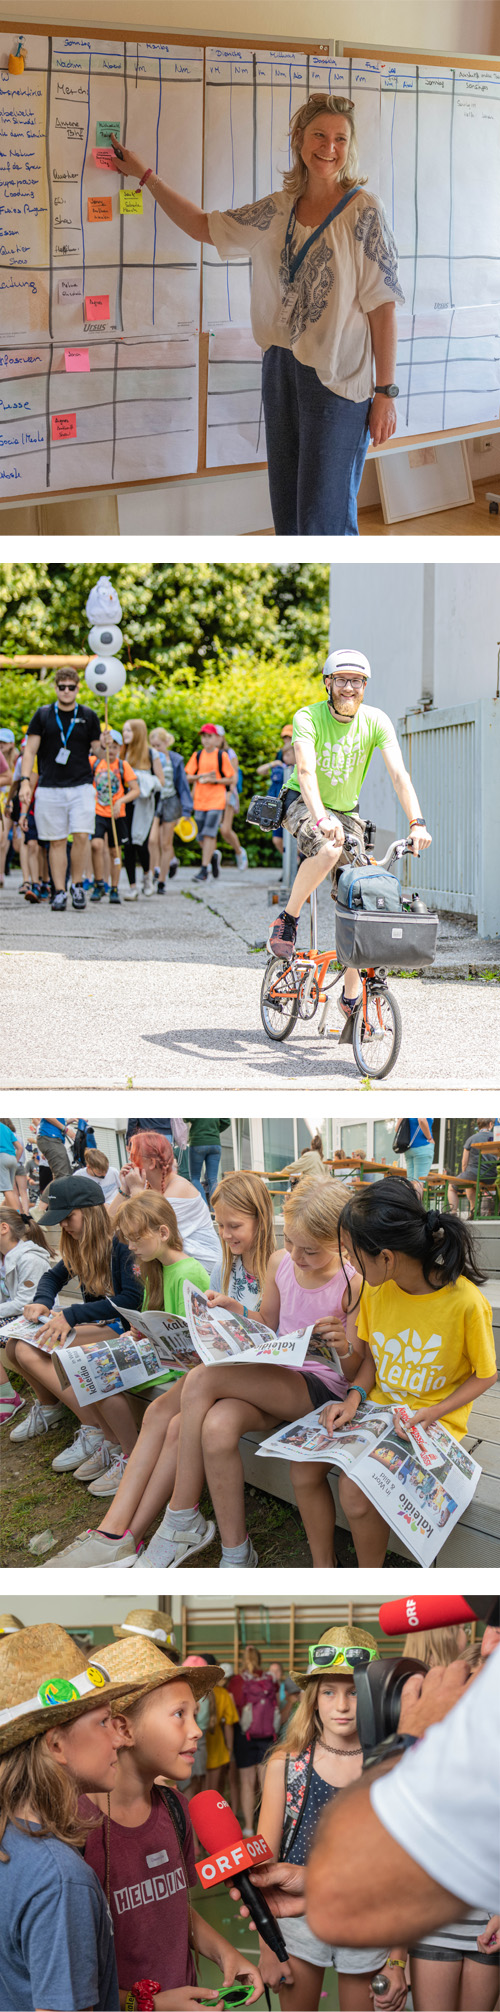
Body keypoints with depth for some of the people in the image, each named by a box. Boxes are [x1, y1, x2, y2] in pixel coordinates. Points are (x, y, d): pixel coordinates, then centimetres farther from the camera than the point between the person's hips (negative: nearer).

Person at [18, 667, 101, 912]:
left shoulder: (88, 716, 8)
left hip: (81, 786, 0)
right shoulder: (43, 715, 7)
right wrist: (25, 781, -5)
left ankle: (77, 884, 6)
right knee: (56, 841, 1)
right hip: (50, 788, 0)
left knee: (81, 836, -12)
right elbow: (30, 750, 5)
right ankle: (59, 892, 6)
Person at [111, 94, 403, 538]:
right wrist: (146, 176, 22)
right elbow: (204, 226, 21)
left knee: (325, 517, -6)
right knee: (287, 512, 11)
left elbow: (383, 305, -10)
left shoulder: (364, 211, -8)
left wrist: (386, 392, -14)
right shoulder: (279, 209, 8)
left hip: (338, 377, -6)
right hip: (282, 368, 6)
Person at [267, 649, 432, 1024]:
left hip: (346, 810, 4)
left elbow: (399, 773, -22)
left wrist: (417, 823, -37)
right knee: (328, 848, -38)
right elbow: (306, 770, -36)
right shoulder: (308, 718, -21)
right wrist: (321, 819, -53)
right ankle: (287, 920, -16)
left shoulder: (376, 721, -12)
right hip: (303, 803, -4)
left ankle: (352, 996, 4)